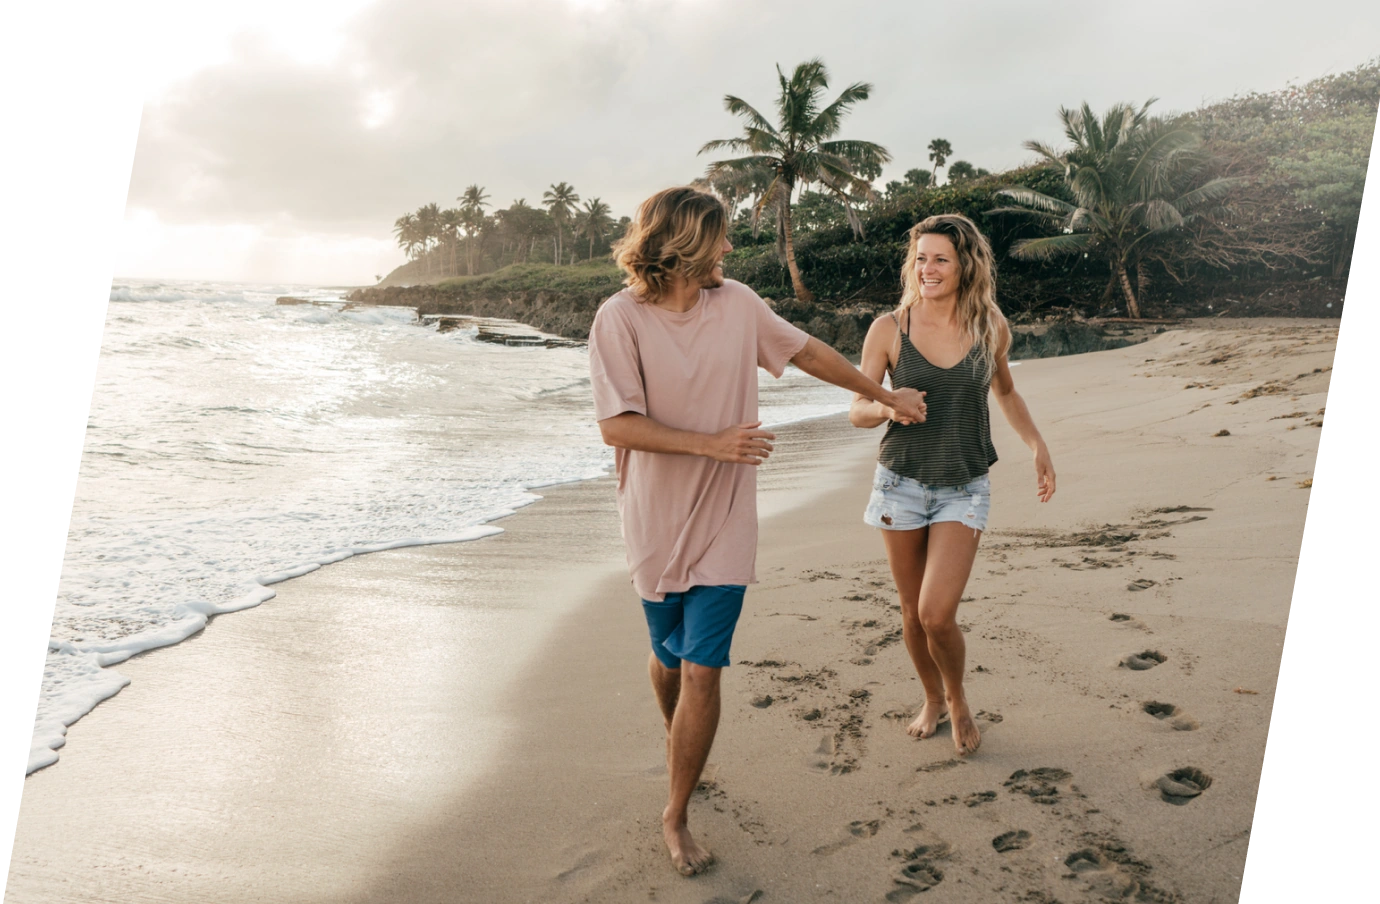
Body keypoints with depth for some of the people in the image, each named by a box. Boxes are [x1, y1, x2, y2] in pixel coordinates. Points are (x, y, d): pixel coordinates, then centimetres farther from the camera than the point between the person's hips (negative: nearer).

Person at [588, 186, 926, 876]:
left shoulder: (736, 303, 0)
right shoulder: (620, 319, -12)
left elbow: (807, 351, 14)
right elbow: (616, 426, -17)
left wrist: (883, 395, 23)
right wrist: (712, 443, -24)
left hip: (723, 521, 1)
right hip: (656, 521, -1)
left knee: (702, 670, -4)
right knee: (668, 657, 18)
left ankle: (676, 816, 14)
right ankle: (679, 745, 51)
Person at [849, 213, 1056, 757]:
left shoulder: (990, 329, 0)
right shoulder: (889, 329, -5)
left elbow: (1004, 392, 19)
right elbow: (857, 411, -1)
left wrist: (1037, 447, 10)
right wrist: (888, 408, -23)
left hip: (965, 488, 0)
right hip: (902, 482, 1)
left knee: (937, 614, -12)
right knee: (912, 613, 11)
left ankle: (958, 701, 19)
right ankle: (932, 699, 39)